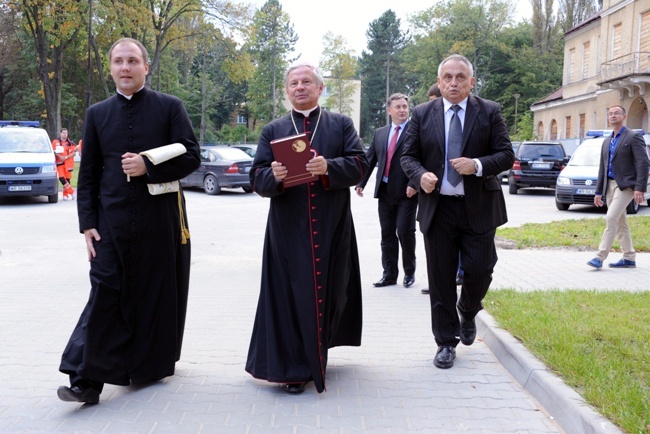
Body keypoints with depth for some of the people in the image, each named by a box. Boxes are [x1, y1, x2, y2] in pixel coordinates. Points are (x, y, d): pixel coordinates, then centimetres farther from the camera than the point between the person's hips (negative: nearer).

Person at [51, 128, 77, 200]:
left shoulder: (70, 143, 5)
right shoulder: (55, 142, 5)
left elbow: (74, 153, 1)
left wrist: (66, 157, -11)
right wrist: (59, 156, -10)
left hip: (68, 163, 0)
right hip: (59, 163, 0)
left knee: (67, 179, 2)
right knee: (61, 178, -14)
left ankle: (66, 195, 12)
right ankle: (72, 192, -5)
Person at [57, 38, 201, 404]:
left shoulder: (170, 107, 3)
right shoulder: (97, 114, 10)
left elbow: (192, 157, -2)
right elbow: (88, 174, 9)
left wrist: (148, 167, -15)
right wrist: (88, 223, 1)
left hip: (160, 219, -1)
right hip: (112, 220, 1)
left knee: (157, 294, 7)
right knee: (104, 295, -4)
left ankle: (152, 365, 25)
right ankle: (87, 380, -3)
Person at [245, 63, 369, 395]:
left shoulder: (341, 125, 9)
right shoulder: (273, 130, 10)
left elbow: (359, 165, -3)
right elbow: (257, 178, 2)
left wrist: (328, 167, -21)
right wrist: (273, 175, -21)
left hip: (332, 227, 1)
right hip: (288, 230, 0)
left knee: (329, 290, 8)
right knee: (292, 295, -1)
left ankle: (319, 349, 32)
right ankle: (295, 368, 8)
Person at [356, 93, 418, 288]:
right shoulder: (380, 133, 14)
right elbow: (369, 159, 14)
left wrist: (414, 184, -20)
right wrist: (361, 182, 6)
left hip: (407, 191, -5)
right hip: (385, 191, 5)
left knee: (405, 231, -5)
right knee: (387, 234, 8)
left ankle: (409, 272, 14)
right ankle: (389, 274, 16)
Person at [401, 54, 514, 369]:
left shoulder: (489, 112, 2)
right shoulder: (422, 114, 4)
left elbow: (506, 154, -1)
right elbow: (408, 156, 5)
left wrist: (478, 165, -19)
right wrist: (420, 175, -16)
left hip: (478, 207, 0)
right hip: (437, 207, 1)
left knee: (479, 271, 0)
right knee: (440, 279, 5)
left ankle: (467, 313, 34)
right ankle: (446, 342, 19)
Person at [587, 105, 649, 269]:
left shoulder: (633, 137, -5)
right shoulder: (607, 141, 17)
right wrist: (599, 192, 15)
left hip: (626, 185, -8)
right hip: (610, 185, 8)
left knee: (611, 218, -17)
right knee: (620, 223, 10)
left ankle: (600, 257, -17)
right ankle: (629, 258, 17)